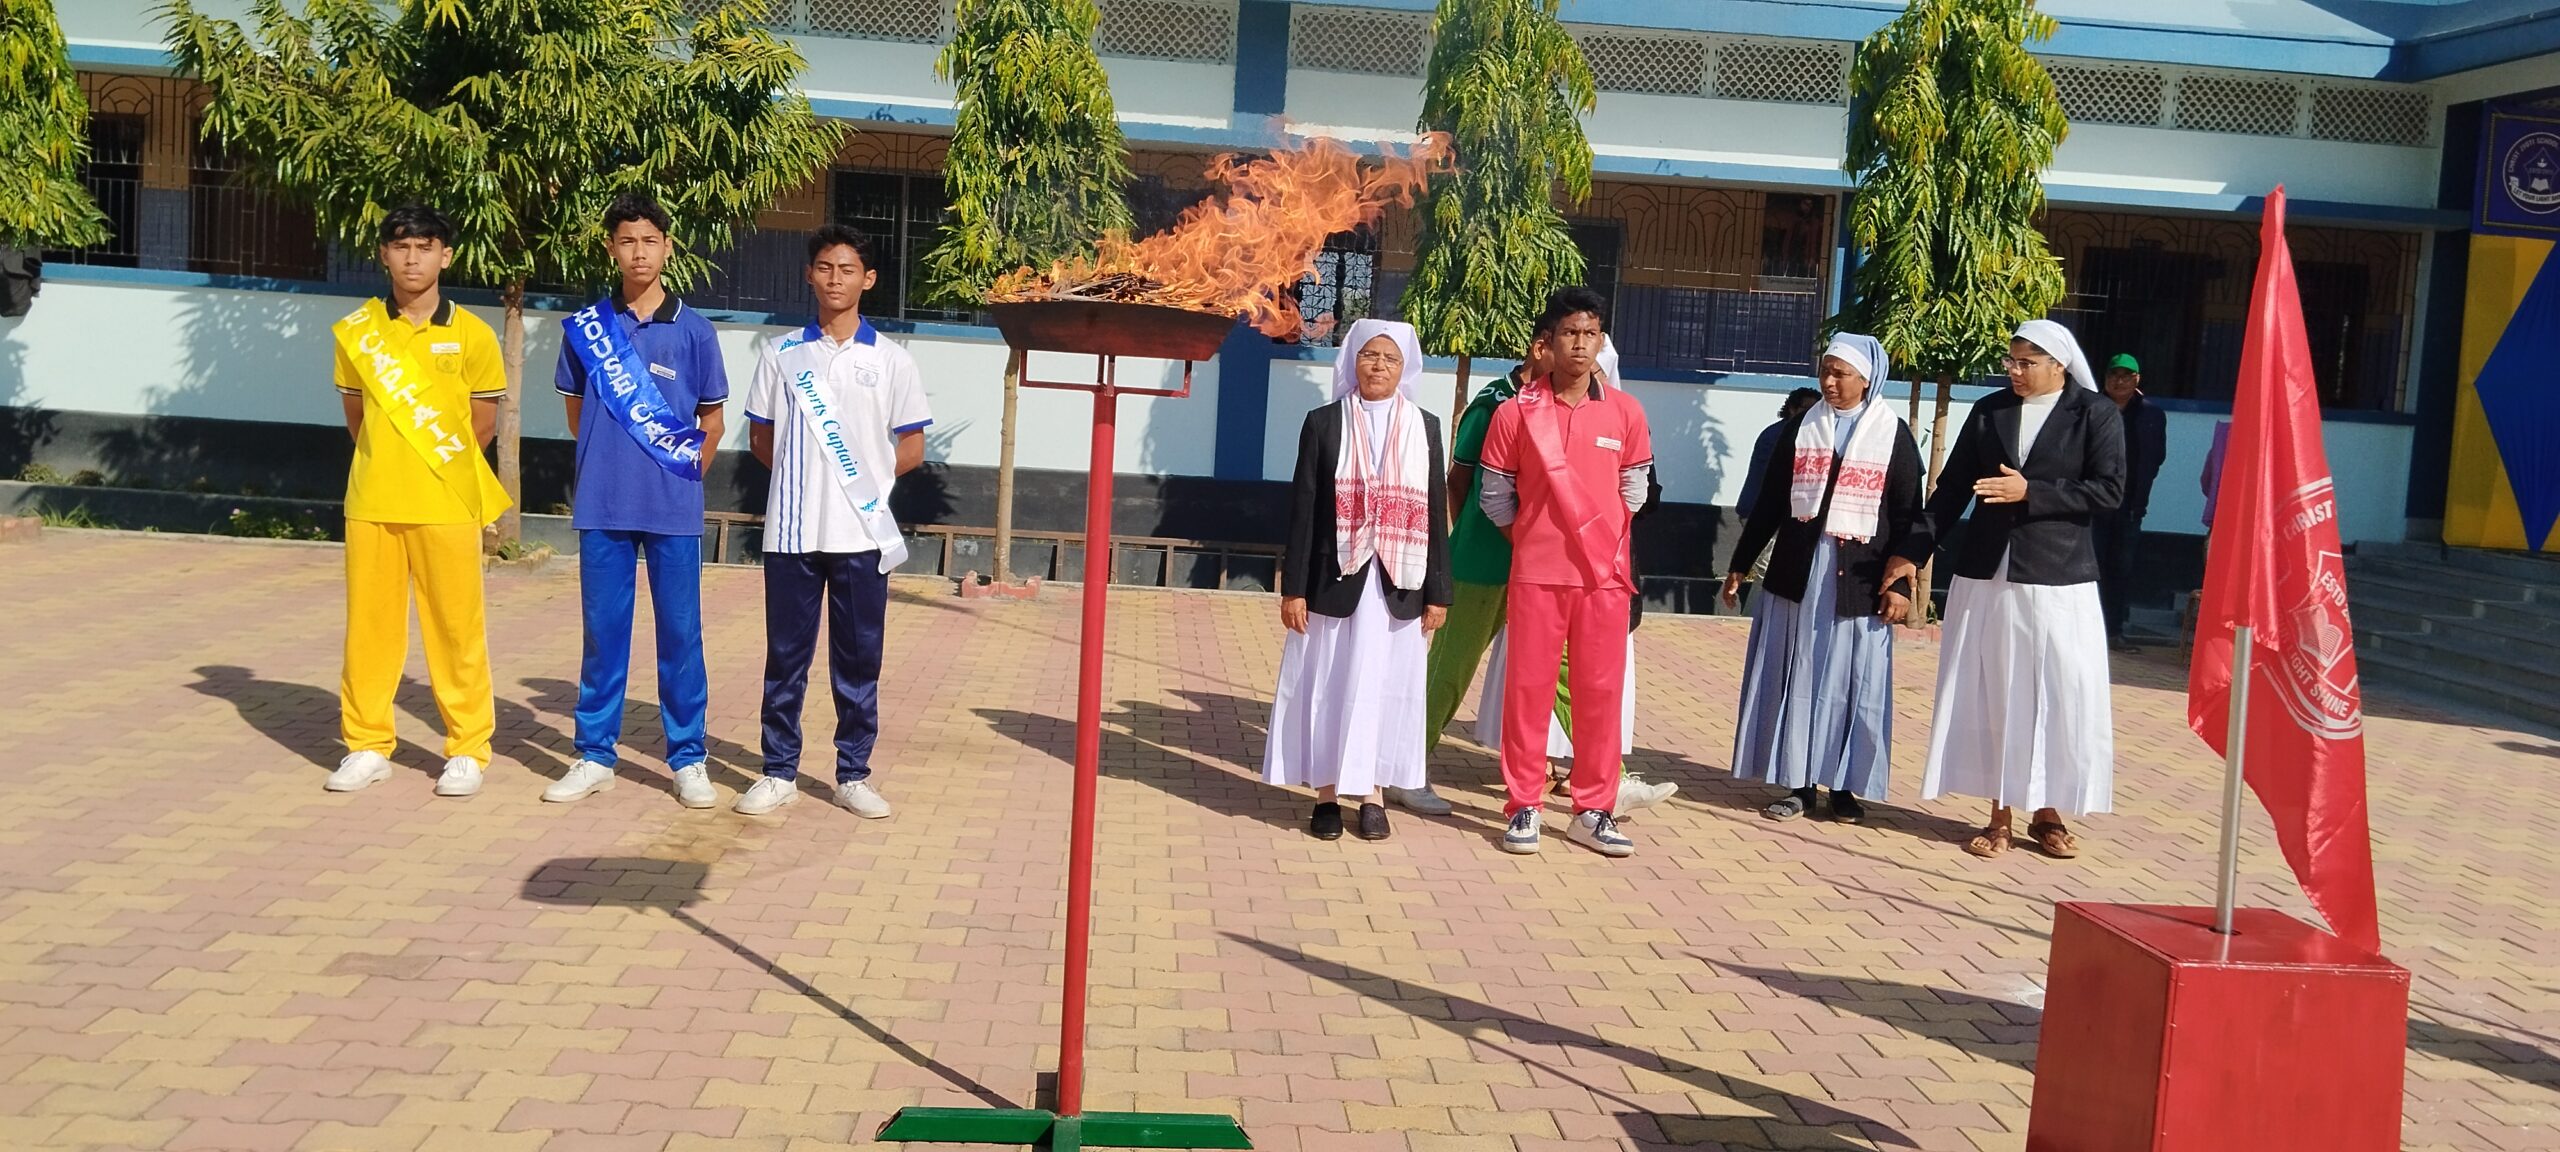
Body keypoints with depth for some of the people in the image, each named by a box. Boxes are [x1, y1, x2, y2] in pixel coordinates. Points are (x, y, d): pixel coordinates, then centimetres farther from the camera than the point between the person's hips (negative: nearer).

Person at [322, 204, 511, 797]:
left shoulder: (471, 335, -2)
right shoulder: (356, 330, 5)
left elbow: (483, 422, 6)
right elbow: (355, 412, 15)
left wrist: (442, 470, 11)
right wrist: (387, 464, 12)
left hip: (448, 505, -2)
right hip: (372, 502, 2)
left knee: (457, 625, 2)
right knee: (369, 622, 7)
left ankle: (468, 749, 11)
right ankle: (367, 745, 19)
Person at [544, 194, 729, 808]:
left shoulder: (693, 330, 1)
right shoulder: (585, 326, 4)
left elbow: (712, 419, 10)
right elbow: (575, 408, 16)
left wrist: (685, 474, 6)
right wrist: (603, 465, 12)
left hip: (674, 509, -1)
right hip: (602, 505, 1)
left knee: (680, 633, 3)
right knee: (602, 633, 8)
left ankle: (688, 758, 12)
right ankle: (594, 755, 18)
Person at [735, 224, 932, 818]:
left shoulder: (890, 360, 4)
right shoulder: (782, 354, 7)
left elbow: (911, 448, 6)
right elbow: (760, 438, 12)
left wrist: (867, 480, -2)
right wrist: (801, 476, 1)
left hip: (863, 534, -1)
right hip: (791, 531, 1)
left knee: (859, 659, 5)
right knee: (785, 656, 6)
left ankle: (853, 775, 15)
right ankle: (779, 772, 17)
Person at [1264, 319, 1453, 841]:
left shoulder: (1424, 427, 6)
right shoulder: (1323, 423, 2)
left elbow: (1435, 512, 5)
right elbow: (1303, 508, 0)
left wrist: (1437, 592, 1)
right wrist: (1293, 587, -5)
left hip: (1397, 584, 1)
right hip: (1335, 580, -1)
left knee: (1384, 685, 5)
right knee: (1328, 685, 3)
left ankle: (1372, 794, 15)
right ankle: (1326, 794, 12)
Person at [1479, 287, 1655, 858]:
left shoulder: (1625, 412, 3)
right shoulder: (1517, 412, -2)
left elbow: (1633, 490, 11)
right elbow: (1496, 496, 4)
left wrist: (1603, 542, 11)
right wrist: (1533, 540, 6)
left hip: (1605, 574, 2)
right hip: (1536, 573, -1)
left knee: (1600, 691, 5)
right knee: (1528, 687, 2)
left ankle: (1593, 811, 15)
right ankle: (1524, 806, 12)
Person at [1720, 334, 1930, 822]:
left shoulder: (1894, 434, 2)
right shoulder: (1801, 428, 8)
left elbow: (1910, 515, 0)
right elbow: (1769, 503, 11)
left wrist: (1901, 584, -7)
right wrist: (1740, 565, 10)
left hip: (1860, 580, -2)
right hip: (1796, 574, 2)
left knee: (1851, 684, 3)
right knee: (1795, 679, 4)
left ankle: (1845, 786, 12)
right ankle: (1799, 785, 12)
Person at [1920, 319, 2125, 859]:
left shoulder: (2096, 414, 0)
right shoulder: (1989, 411, 8)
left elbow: (2108, 491, -9)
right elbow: (1953, 487, 7)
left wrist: (2030, 492, -16)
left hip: (2059, 580, -3)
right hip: (1986, 576, 3)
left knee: (2065, 698, 1)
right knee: (1990, 696, 5)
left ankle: (2049, 811, 16)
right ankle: (1999, 816, 14)